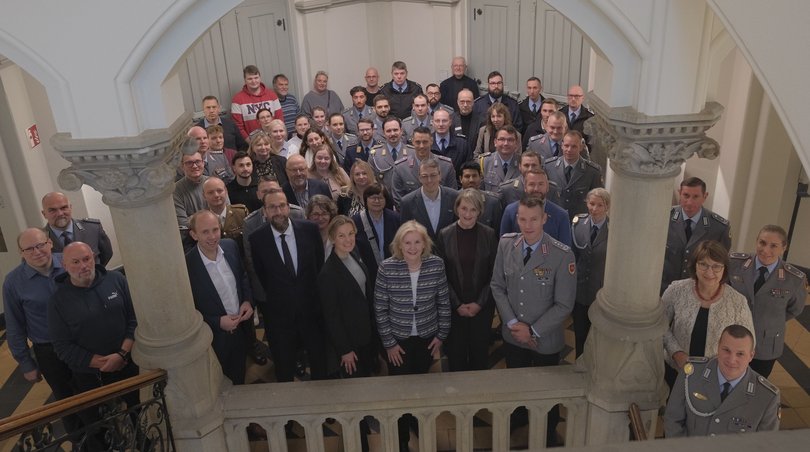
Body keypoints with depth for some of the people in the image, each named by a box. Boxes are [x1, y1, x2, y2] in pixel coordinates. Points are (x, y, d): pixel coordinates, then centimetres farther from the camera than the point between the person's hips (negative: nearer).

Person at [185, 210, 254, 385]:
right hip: (215, 339, -4)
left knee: (239, 378, 29)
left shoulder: (231, 246, -11)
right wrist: (218, 322, -21)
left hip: (241, 329, 5)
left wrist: (248, 301, -8)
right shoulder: (186, 266, -27)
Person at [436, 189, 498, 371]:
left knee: (480, 350, 10)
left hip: (482, 306, 0)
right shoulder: (445, 235, -4)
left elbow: (494, 274, -2)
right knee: (455, 351, 8)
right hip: (454, 307, 0)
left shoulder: (489, 235, -4)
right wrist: (457, 304, -8)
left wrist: (480, 303, -8)